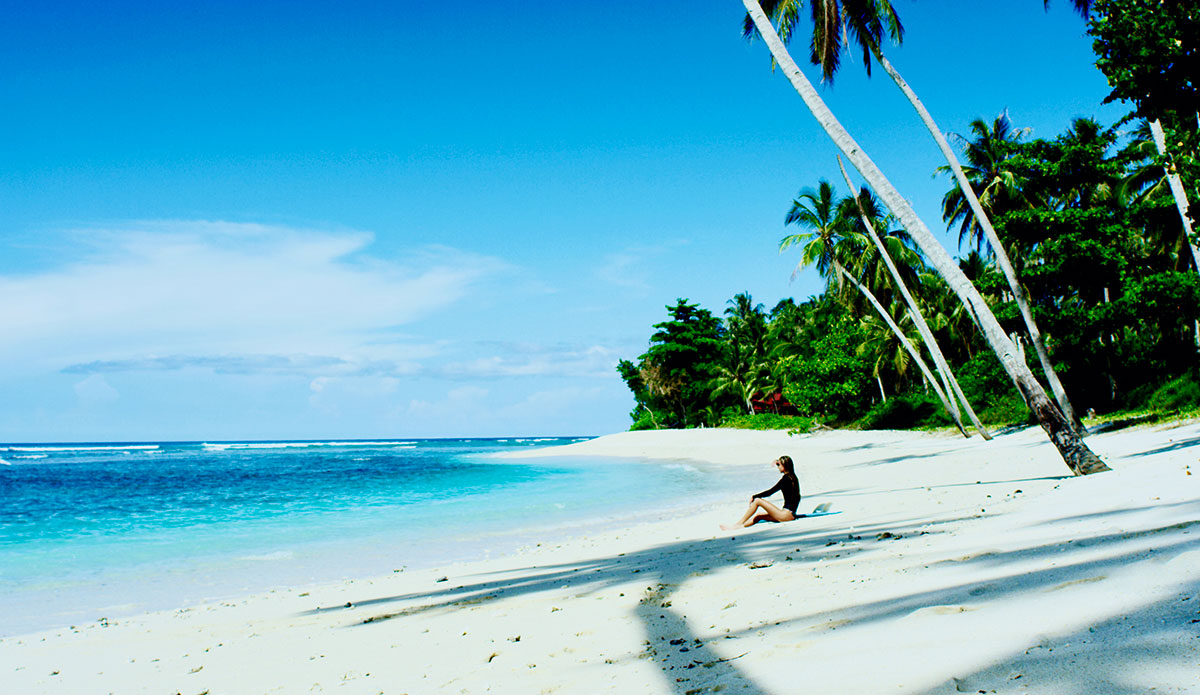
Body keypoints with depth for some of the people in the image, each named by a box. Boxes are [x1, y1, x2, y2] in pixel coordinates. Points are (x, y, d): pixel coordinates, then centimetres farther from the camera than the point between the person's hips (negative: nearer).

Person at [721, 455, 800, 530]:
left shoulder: (786, 479, -15)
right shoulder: (792, 477, 12)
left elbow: (769, 492, -14)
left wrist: (753, 497, -4)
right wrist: (777, 464, 44)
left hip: (787, 514, -10)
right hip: (790, 514, 10)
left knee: (757, 501, -8)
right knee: (759, 516, 13)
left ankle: (739, 524, -1)